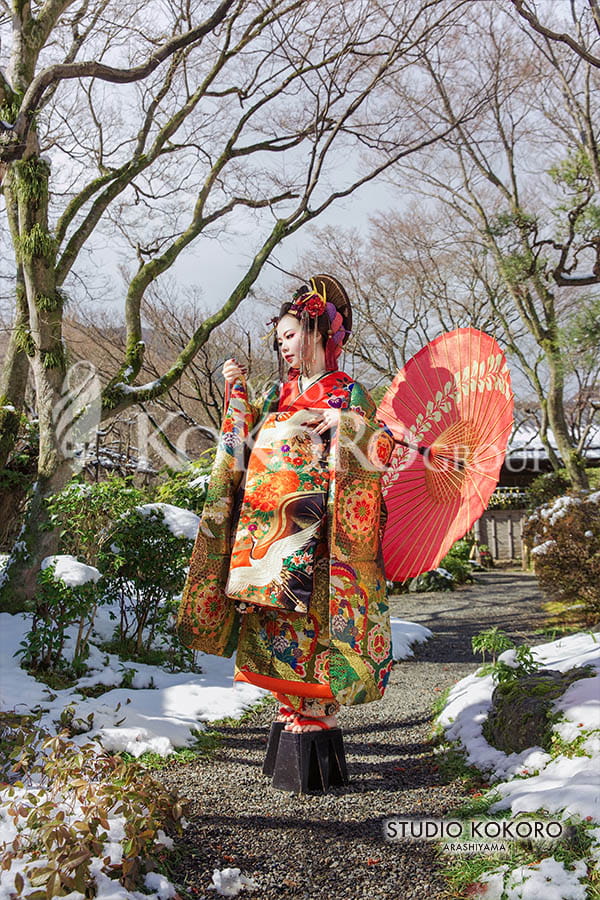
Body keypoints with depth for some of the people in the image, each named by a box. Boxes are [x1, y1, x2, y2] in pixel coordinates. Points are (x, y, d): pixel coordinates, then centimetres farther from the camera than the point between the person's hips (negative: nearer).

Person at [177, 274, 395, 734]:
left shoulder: (348, 392, 2)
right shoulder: (280, 391, 19)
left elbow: (382, 449, -5)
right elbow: (249, 443, 13)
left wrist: (345, 422, -19)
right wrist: (238, 393, 9)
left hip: (308, 521, -6)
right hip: (264, 520, 6)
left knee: (310, 606, -6)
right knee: (271, 607, 5)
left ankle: (320, 704, 6)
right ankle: (293, 700, 17)